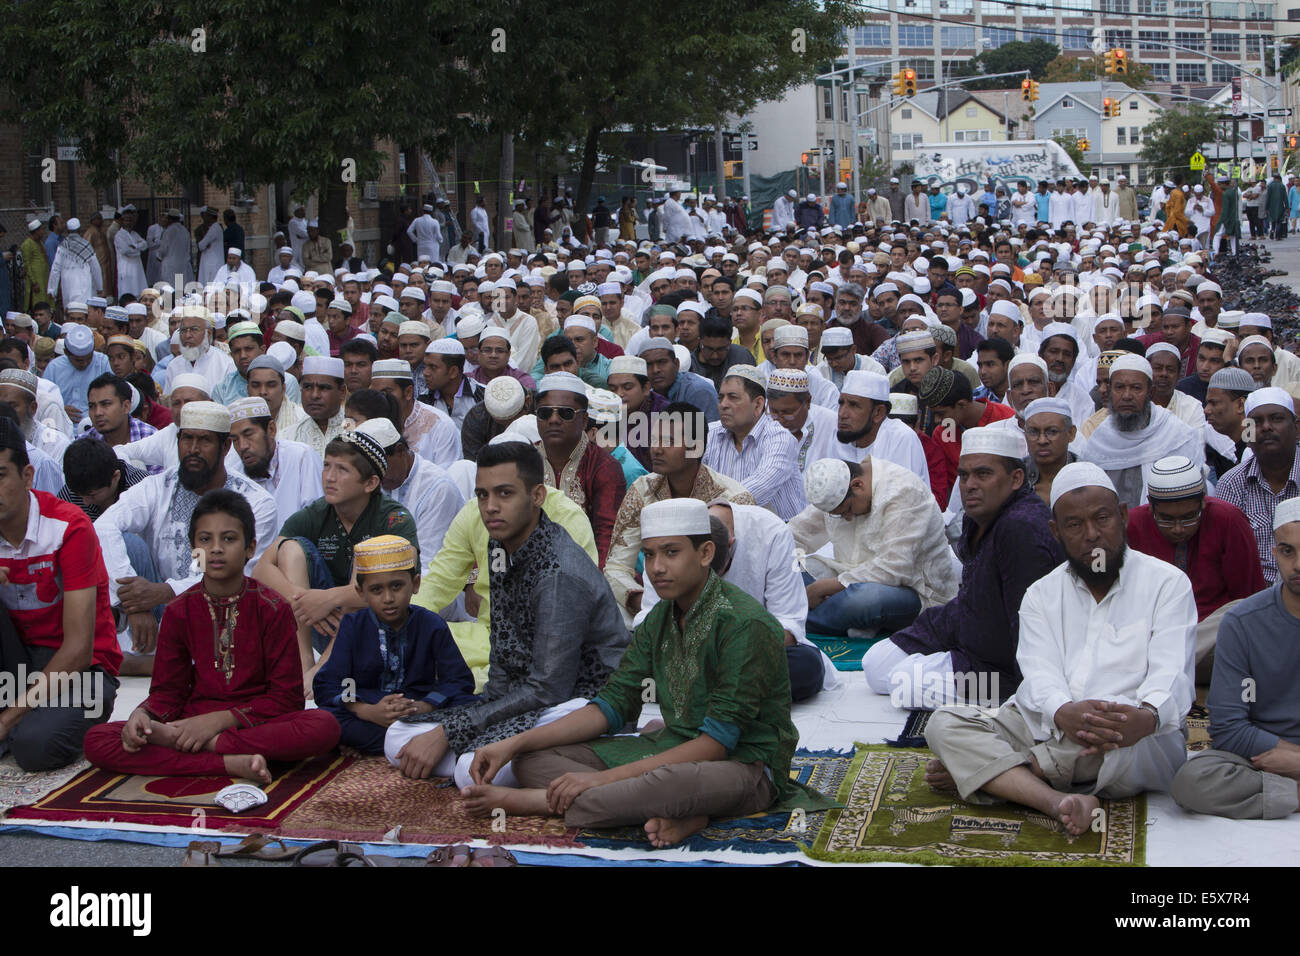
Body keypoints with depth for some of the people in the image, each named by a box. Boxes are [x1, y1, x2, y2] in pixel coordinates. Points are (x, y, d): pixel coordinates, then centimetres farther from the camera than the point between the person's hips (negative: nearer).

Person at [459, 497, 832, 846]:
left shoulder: (745, 623, -18)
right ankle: (669, 812, -24)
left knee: (674, 781, -45)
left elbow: (718, 740, -22)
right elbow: (612, 705, 7)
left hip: (743, 765, -9)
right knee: (532, 758, -7)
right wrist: (512, 744, -5)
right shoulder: (661, 619, 7)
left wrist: (605, 777, -26)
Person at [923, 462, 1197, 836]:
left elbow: (1171, 675, -7)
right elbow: (1040, 675, -3)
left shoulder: (1167, 583, 8)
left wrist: (1146, 717, -33)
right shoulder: (1041, 595, 15)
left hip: (1132, 736, -2)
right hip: (1047, 729, 3)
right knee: (944, 723, -18)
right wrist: (1063, 713, -29)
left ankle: (977, 769, -20)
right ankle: (1059, 801, -37)